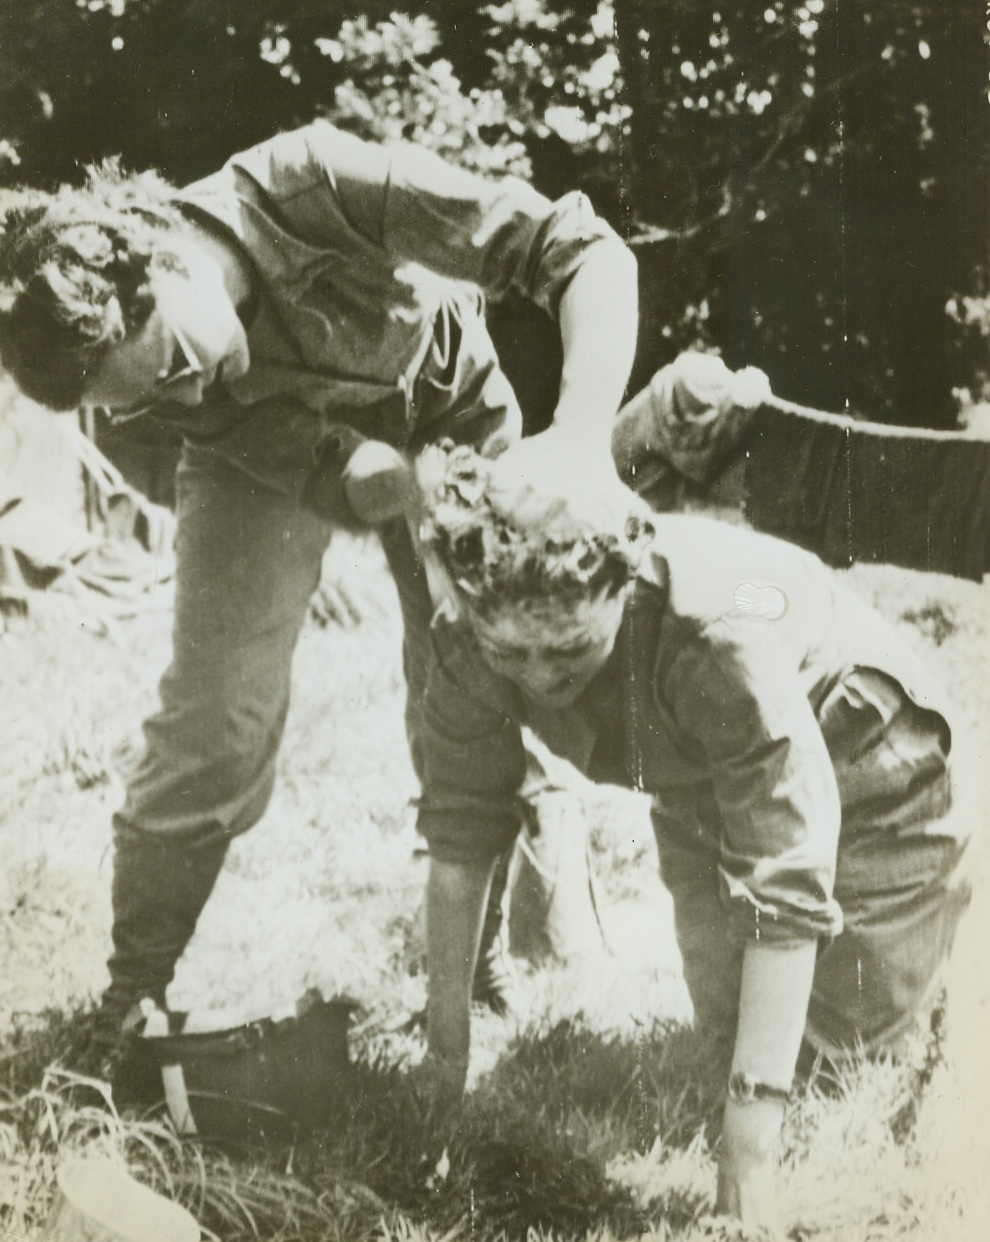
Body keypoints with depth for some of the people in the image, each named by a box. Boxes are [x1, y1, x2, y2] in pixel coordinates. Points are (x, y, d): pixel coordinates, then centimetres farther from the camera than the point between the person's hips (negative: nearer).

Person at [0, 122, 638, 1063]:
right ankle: (131, 1003, 7)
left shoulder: (315, 188, -39)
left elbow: (589, 252, -38)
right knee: (215, 711, -9)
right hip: (269, 441, 1)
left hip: (447, 413, 0)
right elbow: (342, 478, -30)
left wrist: (582, 433, -52)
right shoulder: (164, 385, -29)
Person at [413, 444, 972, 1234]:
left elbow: (785, 883, -44)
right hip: (698, 782, 5)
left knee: (863, 1030, 4)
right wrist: (447, 1028, -13)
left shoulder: (721, 639, -45)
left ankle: (950, 885, 32)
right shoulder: (476, 642, -30)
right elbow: (460, 830, -17)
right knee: (726, 1021, 8)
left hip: (850, 759, -4)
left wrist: (753, 1132, -44)